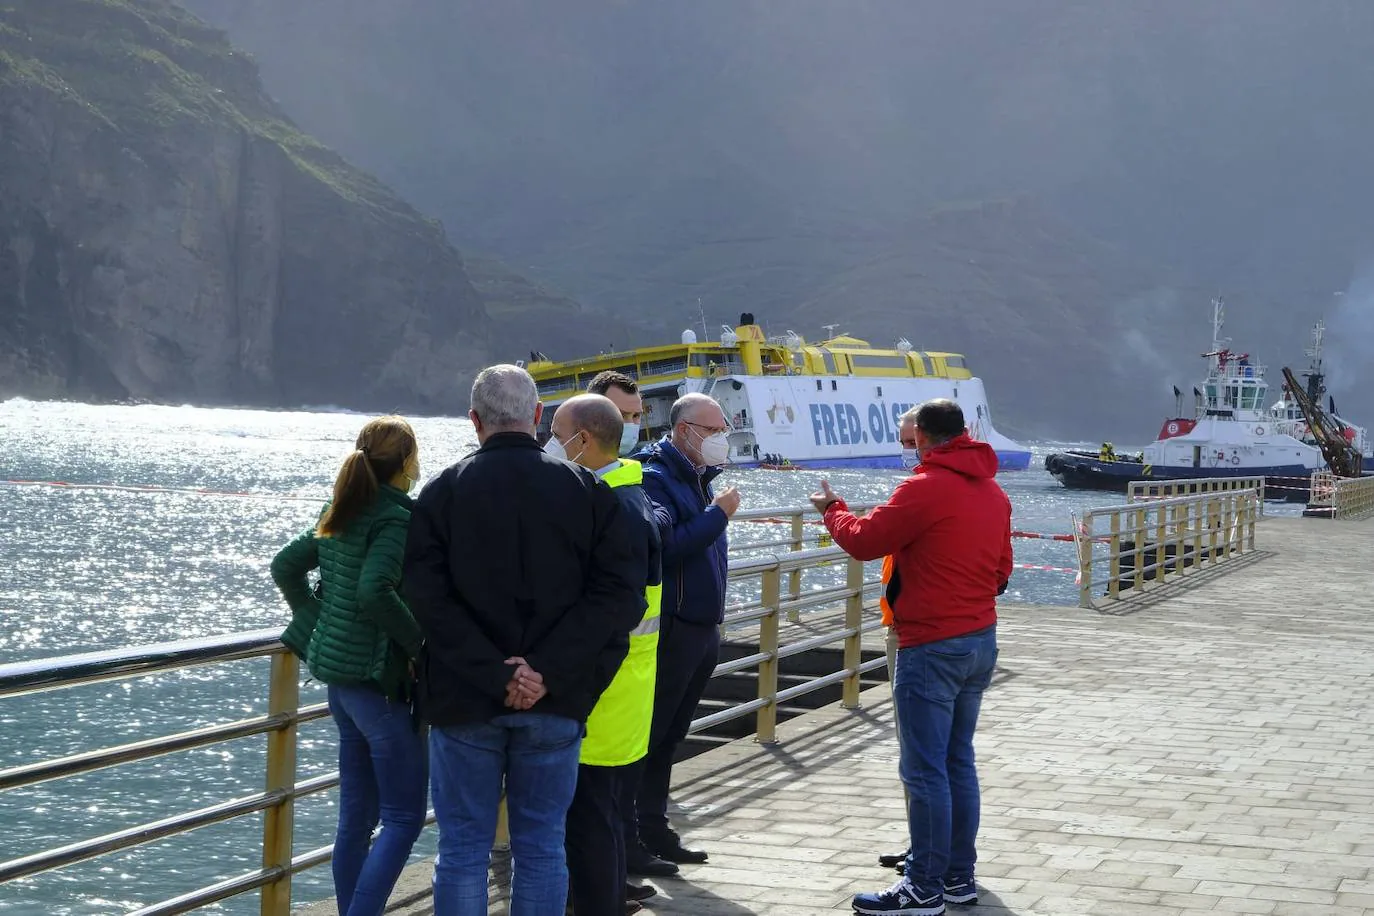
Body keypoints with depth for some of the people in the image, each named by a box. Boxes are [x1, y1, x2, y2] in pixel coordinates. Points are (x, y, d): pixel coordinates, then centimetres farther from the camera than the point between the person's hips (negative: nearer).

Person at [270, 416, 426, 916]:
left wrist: (317, 623, 18)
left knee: (357, 815, 15)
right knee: (404, 818, -2)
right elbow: (375, 591, -29)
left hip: (340, 677, 9)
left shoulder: (340, 515, 10)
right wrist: (421, 643, -18)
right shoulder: (396, 519, -16)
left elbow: (285, 566, 17)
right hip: (382, 681, -9)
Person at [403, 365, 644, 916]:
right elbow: (621, 594, -8)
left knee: (463, 849, 7)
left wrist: (495, 674, -14)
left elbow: (428, 599, -13)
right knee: (541, 846, 10)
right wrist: (548, 671, -13)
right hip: (556, 705, 1)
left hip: (464, 703, -1)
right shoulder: (587, 490, 0)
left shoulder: (442, 493, -3)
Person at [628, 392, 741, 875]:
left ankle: (654, 831, 21)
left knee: (668, 740, 14)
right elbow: (665, 545, -26)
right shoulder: (655, 478, -13)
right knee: (646, 738, -4)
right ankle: (627, 840, 0)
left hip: (702, 630, 9)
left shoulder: (696, 478, 15)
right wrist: (718, 514, -18)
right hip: (670, 631, -9)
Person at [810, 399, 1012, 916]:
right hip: (982, 640, 9)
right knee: (958, 762, 16)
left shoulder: (926, 487, -16)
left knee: (925, 771, -3)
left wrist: (832, 509, 9)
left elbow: (864, 541, -8)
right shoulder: (993, 491, 10)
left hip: (932, 646, -9)